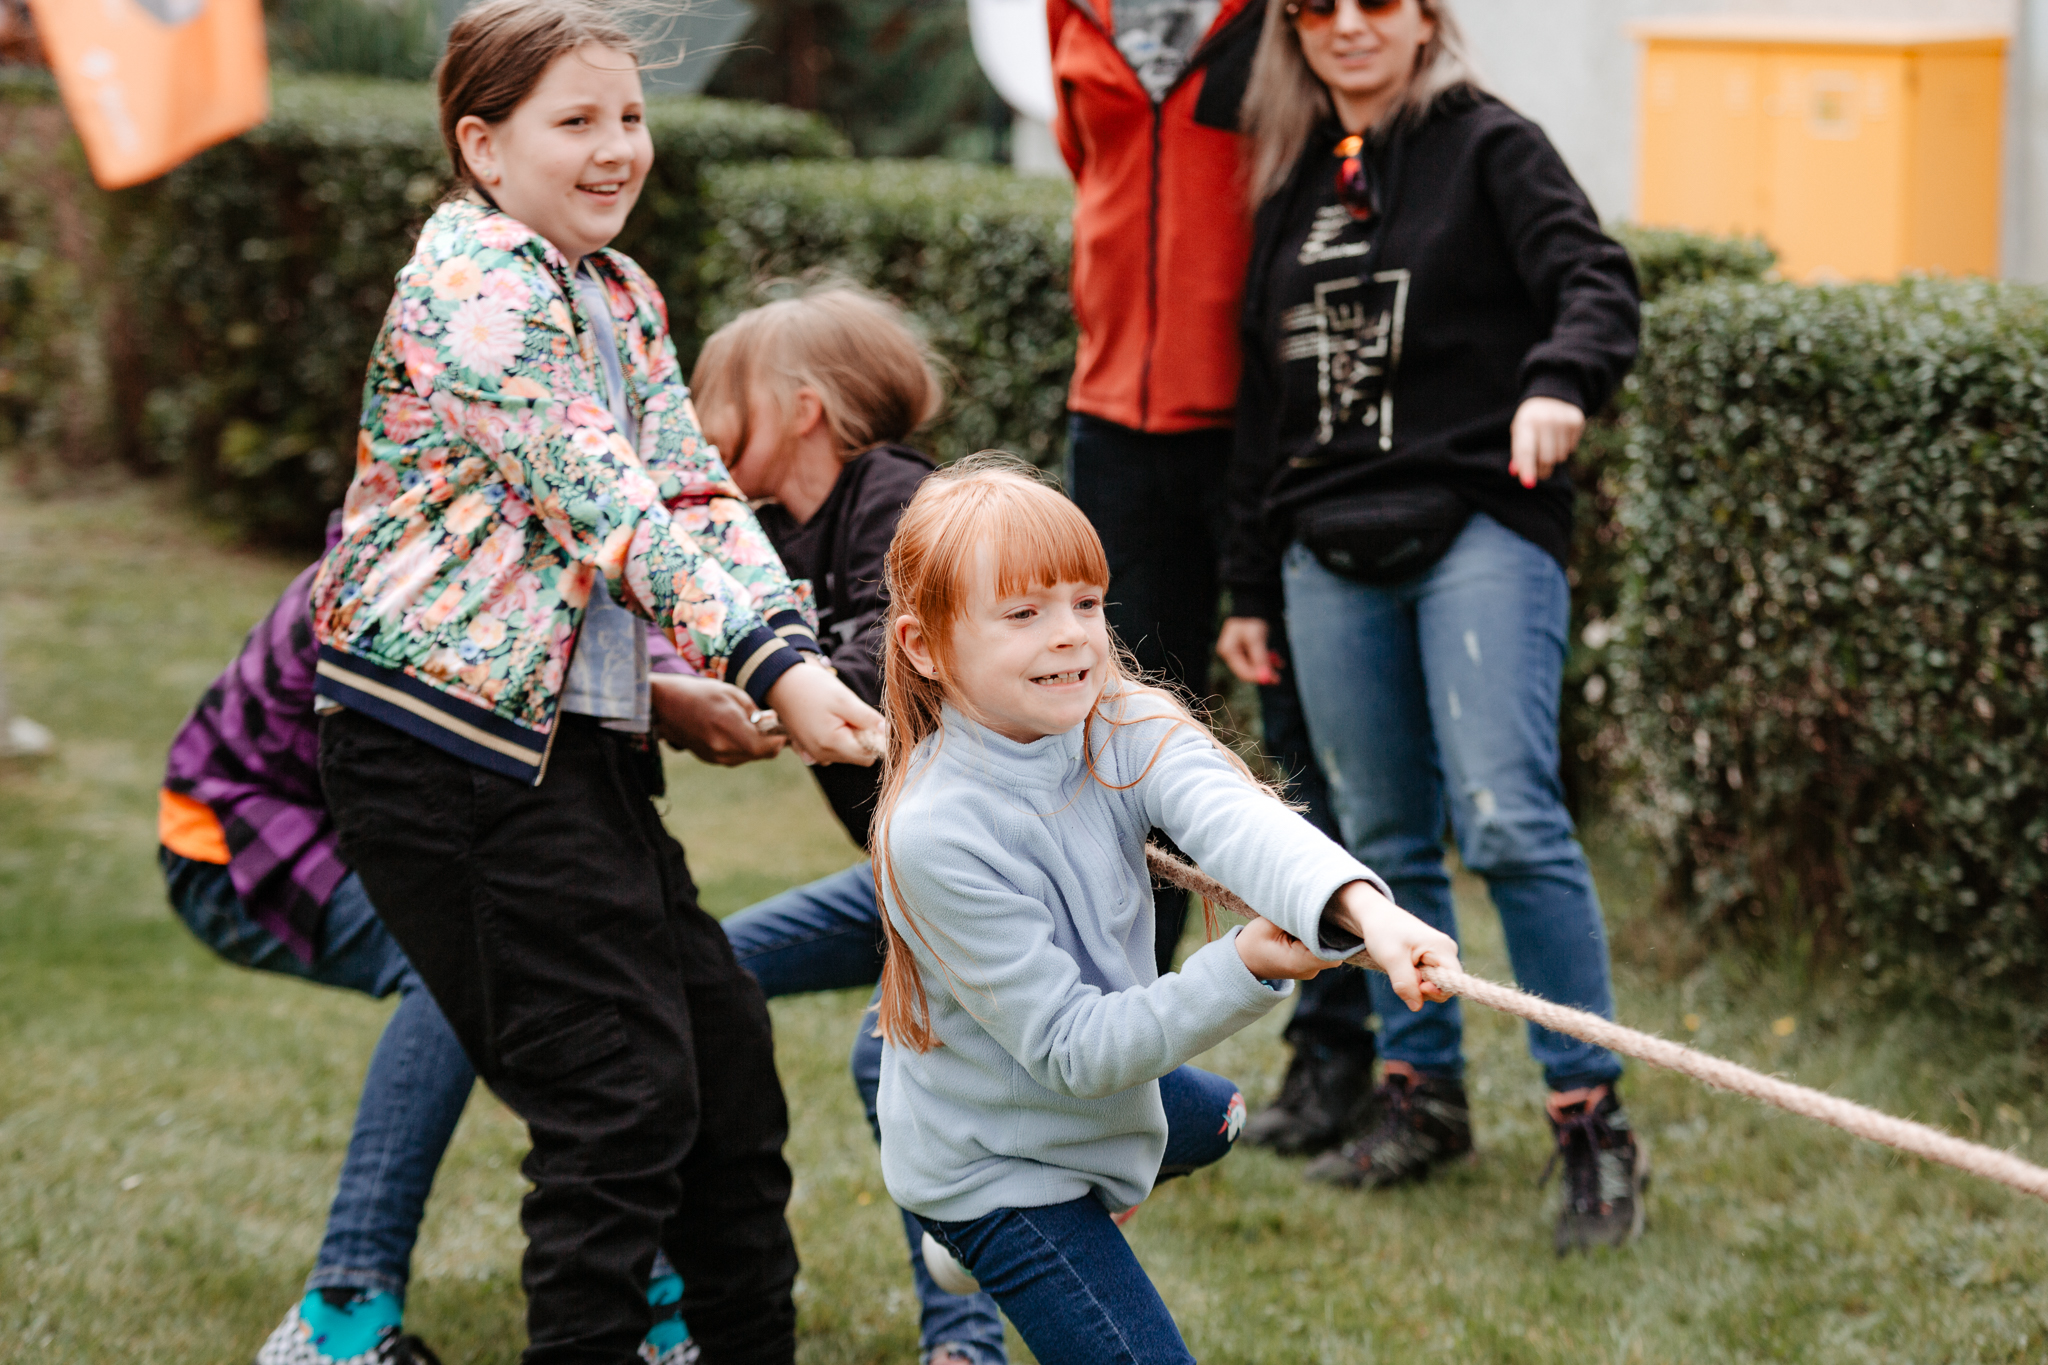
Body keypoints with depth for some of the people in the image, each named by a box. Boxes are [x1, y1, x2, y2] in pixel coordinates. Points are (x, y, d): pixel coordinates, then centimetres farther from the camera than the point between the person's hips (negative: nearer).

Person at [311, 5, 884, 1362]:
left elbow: (693, 488, 7)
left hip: (582, 735, 9)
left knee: (720, 1036, 13)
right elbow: (606, 508, -21)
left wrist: (796, 645, -10)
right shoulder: (468, 287, -14)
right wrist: (768, 668, -24)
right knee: (619, 1089, -9)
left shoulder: (620, 294, 15)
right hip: (454, 746, -9)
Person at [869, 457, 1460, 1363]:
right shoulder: (933, 834, -33)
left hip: (1109, 1074, 7)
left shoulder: (1125, 728, -17)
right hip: (996, 1165, -7)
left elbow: (1235, 820, -39)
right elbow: (1074, 1049, -29)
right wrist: (1242, 970, -40)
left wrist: (1359, 907, -58)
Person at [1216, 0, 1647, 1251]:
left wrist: (1558, 381, -34)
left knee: (1509, 821, -16)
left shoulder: (1488, 147, 2)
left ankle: (1594, 1122, -10)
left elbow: (1598, 281, -11)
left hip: (1479, 528, -5)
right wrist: (1252, 588, 22)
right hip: (1331, 555, 6)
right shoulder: (1293, 184, 18)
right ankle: (1423, 1093, 19)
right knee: (1385, 843, 7)